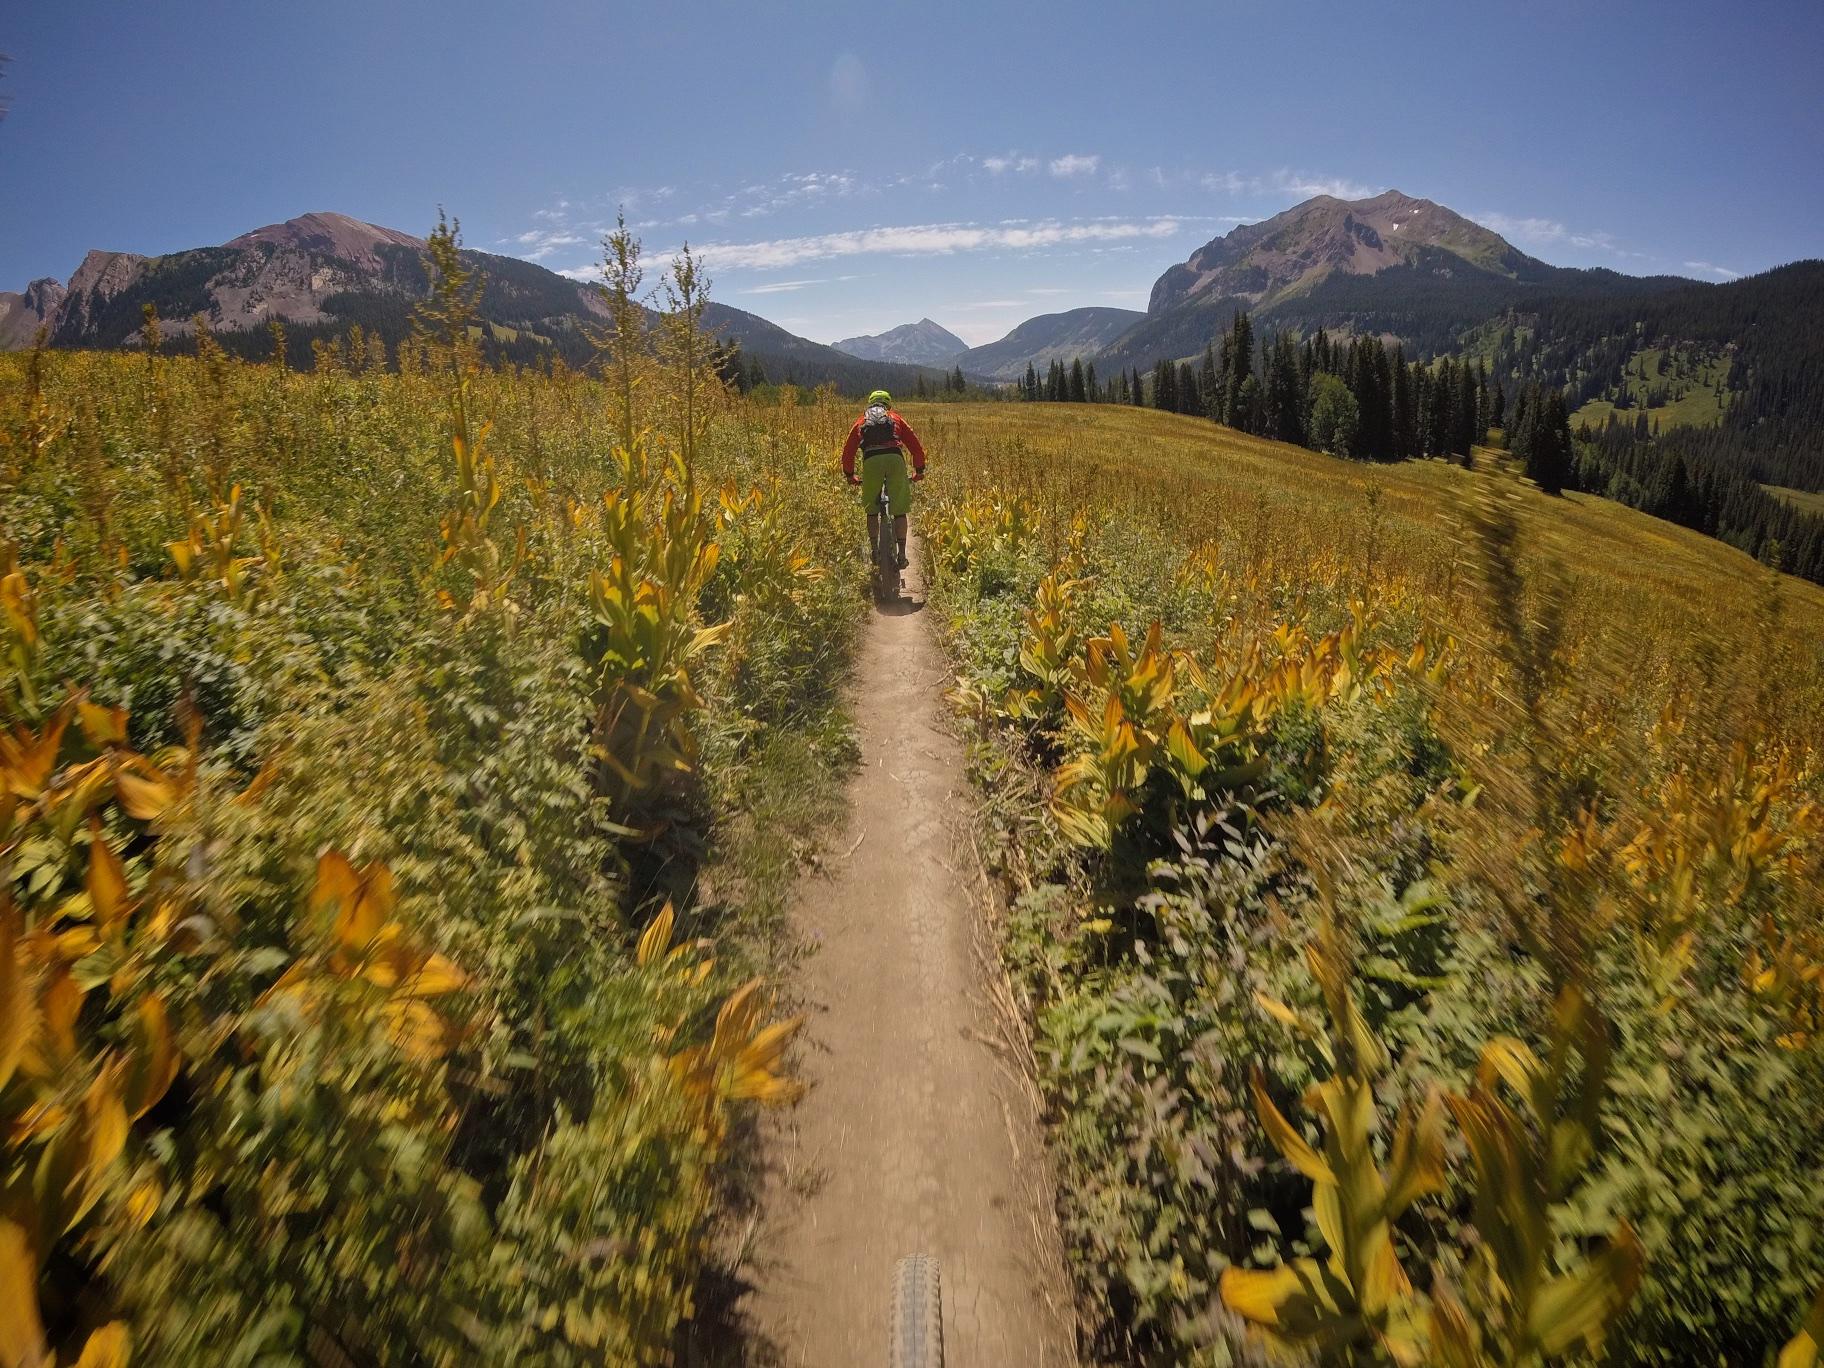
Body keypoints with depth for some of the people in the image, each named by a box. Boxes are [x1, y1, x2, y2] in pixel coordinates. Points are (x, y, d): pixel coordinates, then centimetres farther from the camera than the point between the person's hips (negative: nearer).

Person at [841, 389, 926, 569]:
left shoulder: (861, 422, 29)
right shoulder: (895, 419, 28)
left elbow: (848, 451, 28)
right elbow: (915, 445, 22)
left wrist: (850, 475, 40)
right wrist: (919, 470, 32)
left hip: (871, 461, 1)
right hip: (895, 459, 0)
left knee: (871, 508, 17)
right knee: (899, 510, 4)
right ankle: (902, 554, -2)